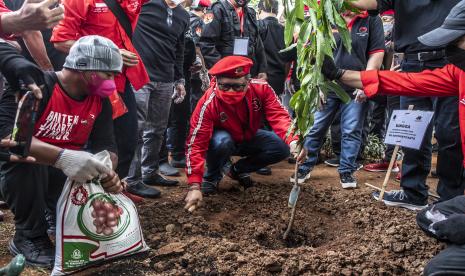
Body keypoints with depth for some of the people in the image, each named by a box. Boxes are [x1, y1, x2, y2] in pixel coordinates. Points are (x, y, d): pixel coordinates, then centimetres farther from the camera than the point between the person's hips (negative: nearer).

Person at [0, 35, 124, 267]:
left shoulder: (100, 102, -4)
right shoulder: (35, 85, -24)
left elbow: (105, 146, -9)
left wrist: (108, 172, -33)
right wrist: (62, 157, -52)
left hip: (63, 177, 5)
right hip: (22, 173, -5)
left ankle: (56, 216, 17)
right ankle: (28, 237, -14)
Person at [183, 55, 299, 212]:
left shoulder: (261, 88, -26)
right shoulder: (209, 103, -34)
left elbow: (279, 115, -30)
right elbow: (196, 144, -35)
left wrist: (293, 141, -51)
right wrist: (194, 186, -41)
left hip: (249, 139, 4)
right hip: (223, 138, -4)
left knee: (282, 148, -18)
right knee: (222, 141, -38)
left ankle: (238, 170, 7)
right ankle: (211, 177, -5)